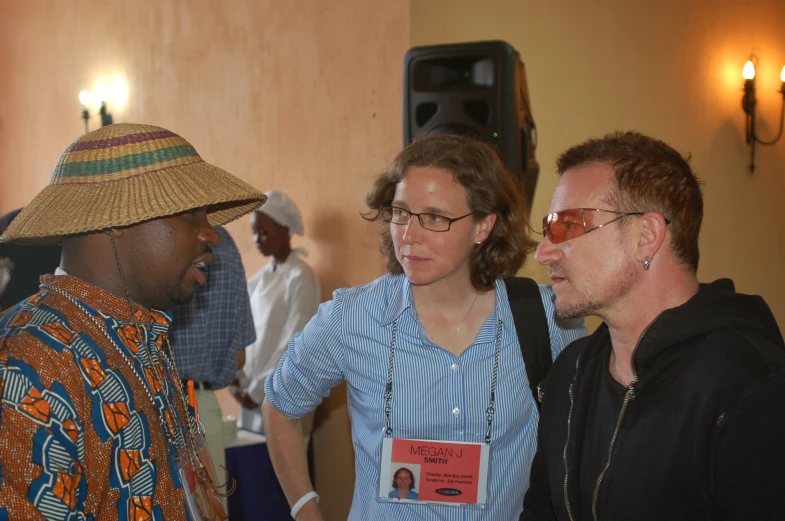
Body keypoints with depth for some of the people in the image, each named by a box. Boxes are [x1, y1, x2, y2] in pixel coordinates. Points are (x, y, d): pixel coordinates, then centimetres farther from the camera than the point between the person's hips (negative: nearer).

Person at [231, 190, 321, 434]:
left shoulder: (301, 278, -10)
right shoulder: (258, 280, 11)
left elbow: (294, 345, -14)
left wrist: (259, 390, -13)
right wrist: (242, 381, -2)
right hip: (253, 392, 6)